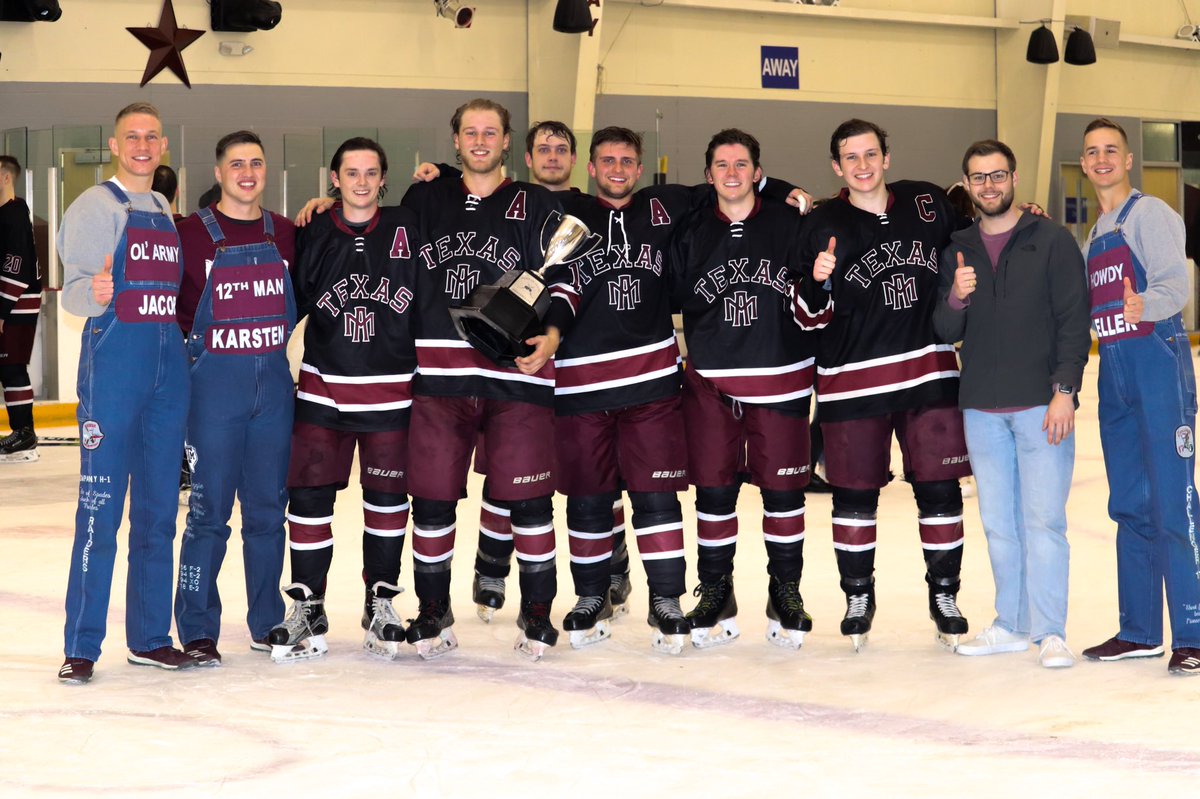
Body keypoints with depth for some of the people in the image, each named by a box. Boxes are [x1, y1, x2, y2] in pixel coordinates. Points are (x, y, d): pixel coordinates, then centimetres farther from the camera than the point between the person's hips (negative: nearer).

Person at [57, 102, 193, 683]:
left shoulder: (169, 213, 18)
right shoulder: (95, 206, -1)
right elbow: (74, 291, -11)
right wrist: (92, 293, -32)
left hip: (170, 370, 6)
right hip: (113, 365, -6)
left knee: (158, 509, 8)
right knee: (100, 506, -9)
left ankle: (149, 637, 15)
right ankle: (81, 646, -5)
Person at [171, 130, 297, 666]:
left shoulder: (285, 234, 8)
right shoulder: (191, 234, -3)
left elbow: (297, 298, 18)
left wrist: (273, 335, 5)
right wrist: (193, 344, -7)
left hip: (273, 382, 4)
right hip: (214, 384, -4)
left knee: (268, 506, 9)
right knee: (210, 507, -3)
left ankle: (267, 623, 19)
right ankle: (197, 630, 5)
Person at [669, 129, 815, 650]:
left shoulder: (788, 225, 0)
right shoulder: (690, 233, 6)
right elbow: (670, 301, 11)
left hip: (781, 379, -2)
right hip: (709, 382, 2)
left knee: (784, 489, 4)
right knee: (713, 490, 4)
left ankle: (786, 597, 18)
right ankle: (715, 598, 17)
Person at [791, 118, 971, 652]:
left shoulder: (928, 203, 5)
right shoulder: (824, 226, -1)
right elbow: (811, 318, -1)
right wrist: (817, 282, -21)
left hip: (929, 372, 2)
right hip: (852, 382, -1)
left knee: (939, 486, 3)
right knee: (854, 493, 6)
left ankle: (943, 593, 19)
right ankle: (858, 596, 23)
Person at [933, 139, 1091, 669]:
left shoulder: (1052, 242, 0)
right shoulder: (956, 251, 11)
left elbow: (1074, 321, -4)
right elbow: (946, 332, 8)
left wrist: (1064, 392, -12)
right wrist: (955, 298, -13)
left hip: (1041, 405, -4)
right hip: (981, 409, 4)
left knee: (1043, 520, -7)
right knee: (999, 523, 9)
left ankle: (1050, 632, -2)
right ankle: (1012, 625, 18)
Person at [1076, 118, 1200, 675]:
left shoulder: (1150, 214, -3)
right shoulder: (1094, 236, 21)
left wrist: (1143, 305, -36)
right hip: (1114, 372, 8)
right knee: (1130, 506, 10)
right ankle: (1139, 631, 17)